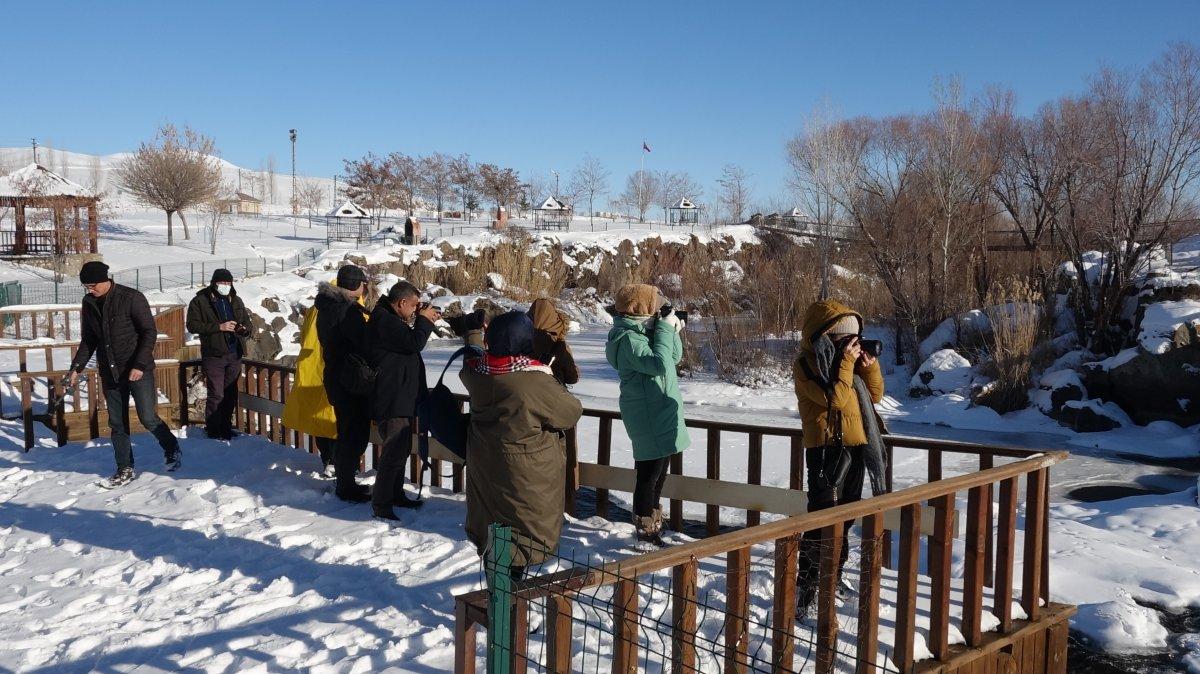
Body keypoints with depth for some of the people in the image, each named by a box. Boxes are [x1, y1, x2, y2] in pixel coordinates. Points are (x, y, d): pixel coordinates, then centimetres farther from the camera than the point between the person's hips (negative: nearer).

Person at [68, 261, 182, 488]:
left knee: (148, 418, -7)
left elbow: (150, 333, -13)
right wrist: (77, 367, 4)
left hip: (138, 370, -5)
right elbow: (88, 340, 15)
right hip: (109, 373, 6)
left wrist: (140, 365, -20)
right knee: (117, 423, 7)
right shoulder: (89, 303, 5)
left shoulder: (131, 298, -13)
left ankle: (172, 449, 18)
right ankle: (125, 469, 16)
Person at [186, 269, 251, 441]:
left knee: (230, 394, 10)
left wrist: (243, 328, -4)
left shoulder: (236, 301, 14)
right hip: (214, 355, -5)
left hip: (234, 355, 5)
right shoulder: (200, 301, -2)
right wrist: (219, 327, -19)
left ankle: (226, 429, 21)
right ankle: (213, 431, 3)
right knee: (216, 394, -7)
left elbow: (247, 322, 21)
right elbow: (192, 325, -10)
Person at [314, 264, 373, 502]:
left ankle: (345, 481, 29)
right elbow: (366, 343, -21)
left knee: (349, 432, 19)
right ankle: (346, 487, 7)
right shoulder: (348, 310, -20)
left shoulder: (328, 306, 11)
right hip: (350, 382, -10)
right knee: (354, 434, -1)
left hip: (335, 375, 10)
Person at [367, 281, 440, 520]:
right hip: (392, 401, -11)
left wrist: (422, 320, 9)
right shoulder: (384, 321, -19)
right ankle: (381, 504, -5)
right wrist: (424, 320, -10)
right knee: (394, 452, -11)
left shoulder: (390, 319, 15)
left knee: (401, 449, 20)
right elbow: (414, 343, -25)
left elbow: (410, 342, 22)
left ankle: (396, 494, 32)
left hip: (401, 399, 11)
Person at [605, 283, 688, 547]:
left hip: (662, 415, 10)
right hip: (648, 419, -10)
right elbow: (658, 364, -29)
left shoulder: (646, 332, 11)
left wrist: (672, 331, 0)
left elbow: (675, 357, 15)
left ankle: (653, 523, 32)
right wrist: (666, 329, -22)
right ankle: (646, 534, 4)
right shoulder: (628, 339, -19)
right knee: (649, 475, -4)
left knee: (658, 472, 19)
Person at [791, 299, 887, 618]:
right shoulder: (807, 365, -10)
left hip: (856, 446, 8)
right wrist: (847, 361, -16)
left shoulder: (848, 360, 13)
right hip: (827, 447, -8)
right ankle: (806, 589, -8)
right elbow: (835, 397, -22)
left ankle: (833, 577, 28)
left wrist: (869, 366, 2)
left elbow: (875, 395, 17)